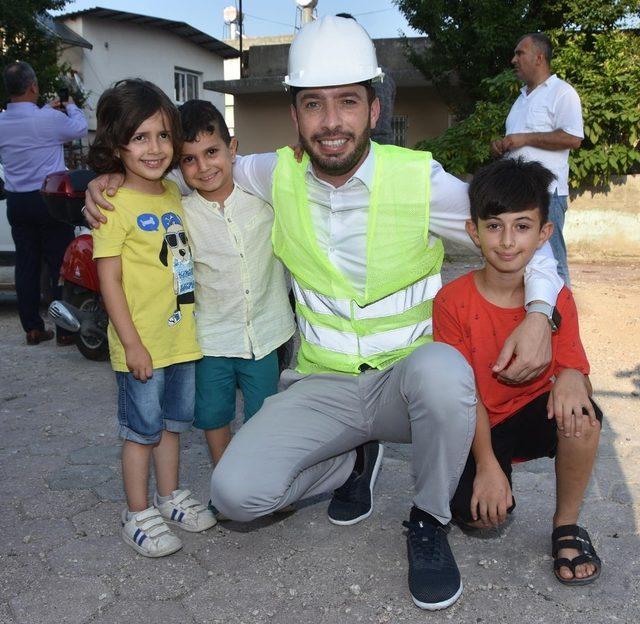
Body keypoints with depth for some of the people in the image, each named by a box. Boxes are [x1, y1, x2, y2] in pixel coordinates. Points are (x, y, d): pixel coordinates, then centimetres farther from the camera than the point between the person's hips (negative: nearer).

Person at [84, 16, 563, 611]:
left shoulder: (421, 180, -13)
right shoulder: (279, 176, -5)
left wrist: (539, 312, -21)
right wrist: (115, 179, -1)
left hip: (405, 380, -2)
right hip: (322, 386, 2)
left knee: (442, 371, -38)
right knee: (235, 493, -17)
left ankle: (429, 523, -6)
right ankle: (353, 461, 15)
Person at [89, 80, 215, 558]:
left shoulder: (174, 193, 7)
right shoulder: (115, 204, -14)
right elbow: (109, 280, -16)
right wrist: (132, 343, -18)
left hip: (183, 336, 7)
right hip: (142, 343, -7)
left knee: (172, 422, 19)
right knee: (142, 429, 7)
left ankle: (170, 497, 37)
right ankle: (138, 514, 24)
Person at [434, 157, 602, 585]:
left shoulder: (557, 298, -7)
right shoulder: (453, 301, -15)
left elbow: (574, 369, -9)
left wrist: (573, 377, -35)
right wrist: (487, 464, -19)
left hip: (534, 416, 2)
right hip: (478, 426, -2)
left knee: (582, 416, -31)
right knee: (480, 515, -23)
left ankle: (567, 526, -5)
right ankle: (484, 480, 16)